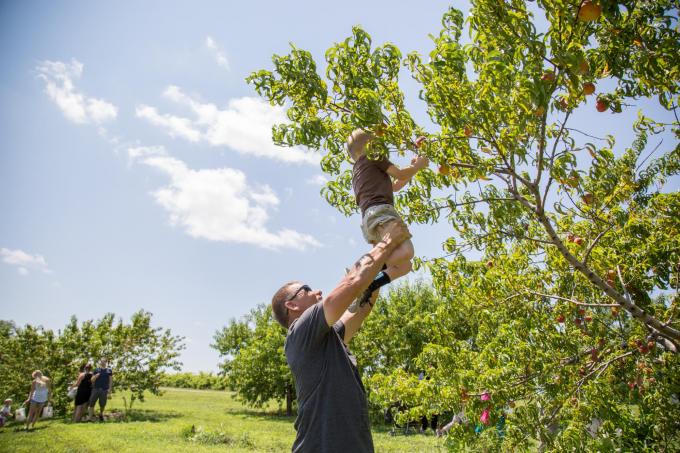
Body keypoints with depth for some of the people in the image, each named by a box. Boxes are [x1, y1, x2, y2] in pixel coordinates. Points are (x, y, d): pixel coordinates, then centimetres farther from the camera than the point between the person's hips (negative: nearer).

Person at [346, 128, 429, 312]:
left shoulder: (358, 172, 38)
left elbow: (396, 185, 42)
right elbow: (400, 174, 12)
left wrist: (413, 165, 44)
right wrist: (419, 166, 30)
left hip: (368, 221, 9)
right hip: (380, 211, -9)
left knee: (404, 266, 5)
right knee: (406, 251, -30)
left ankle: (367, 286, -13)